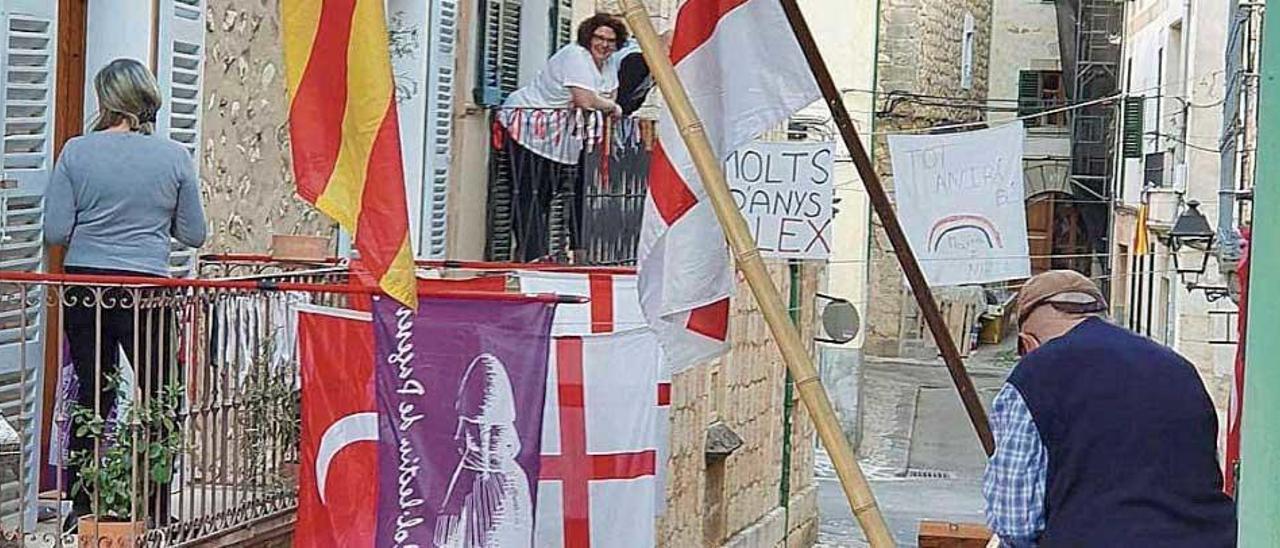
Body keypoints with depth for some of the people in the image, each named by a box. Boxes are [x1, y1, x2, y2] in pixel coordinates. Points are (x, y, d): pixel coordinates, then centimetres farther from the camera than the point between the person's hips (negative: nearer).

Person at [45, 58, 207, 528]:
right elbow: (193, 235, 4)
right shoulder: (174, 157, -3)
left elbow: (55, 232, -4)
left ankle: (83, 506, 15)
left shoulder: (76, 152, -3)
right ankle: (156, 511, 8)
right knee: (158, 400, 8)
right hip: (146, 288, -2)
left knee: (91, 395, 12)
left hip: (83, 286, 2)